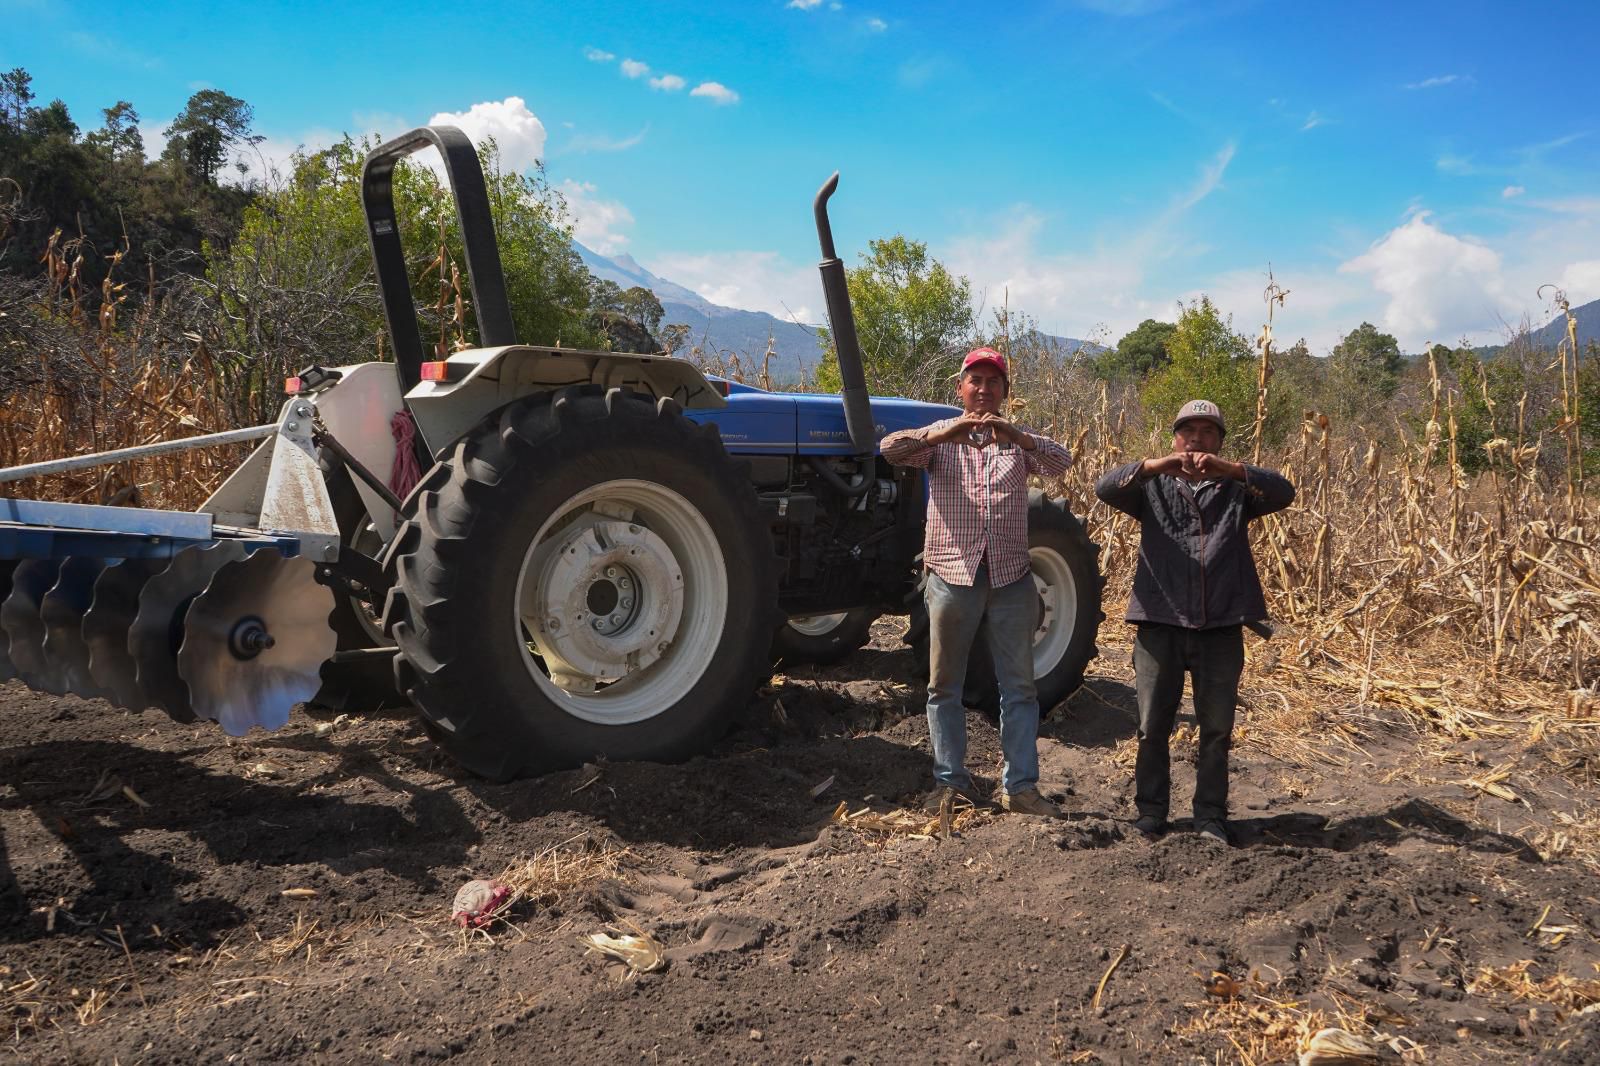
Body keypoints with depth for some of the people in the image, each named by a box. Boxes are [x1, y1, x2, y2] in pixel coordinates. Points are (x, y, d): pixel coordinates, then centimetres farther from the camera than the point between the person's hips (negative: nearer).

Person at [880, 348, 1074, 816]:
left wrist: (1015, 435, -26)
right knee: (944, 684, 5)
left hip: (1010, 575, 1)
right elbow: (890, 449, -12)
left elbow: (1061, 461, -9)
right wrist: (945, 432, -27)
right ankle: (950, 781, 17)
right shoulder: (940, 436, 6)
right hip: (952, 574, -1)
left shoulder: (1019, 440, 10)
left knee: (1019, 685, 4)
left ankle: (1020, 786, 13)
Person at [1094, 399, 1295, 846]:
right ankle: (1150, 813, 18)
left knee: (1217, 729, 7)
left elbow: (1284, 493, -7)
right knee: (1153, 726, 6)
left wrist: (1230, 469, -23)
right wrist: (1153, 466, -25)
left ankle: (1211, 817, 18)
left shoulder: (1235, 489, 12)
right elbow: (1105, 487, -7)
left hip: (1221, 627, 1)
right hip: (1161, 622, 0)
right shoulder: (1153, 486, 11)